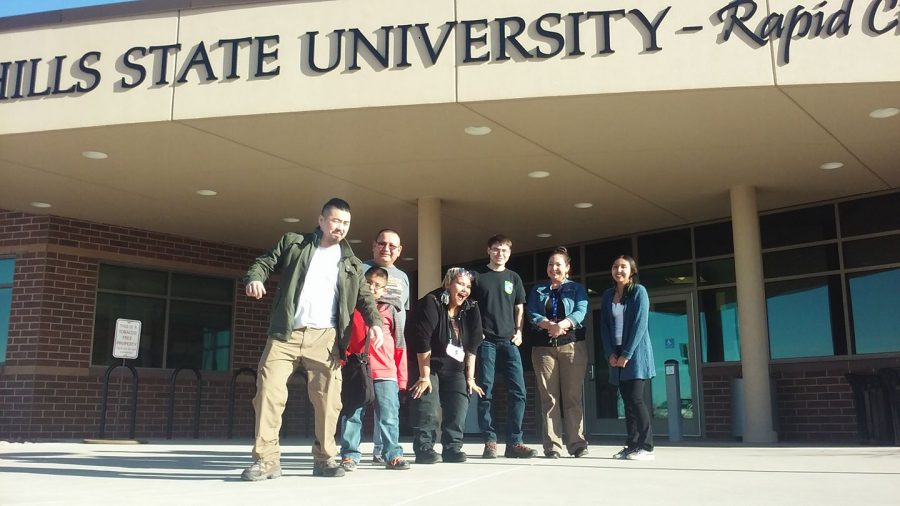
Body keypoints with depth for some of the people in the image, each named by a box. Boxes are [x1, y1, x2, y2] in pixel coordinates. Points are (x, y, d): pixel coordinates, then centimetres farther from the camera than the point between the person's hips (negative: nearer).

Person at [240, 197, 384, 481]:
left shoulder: (351, 263, 17)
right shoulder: (293, 243, 12)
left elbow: (364, 297, 15)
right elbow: (265, 262, 10)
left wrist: (375, 322, -4)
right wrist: (254, 278, -13)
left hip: (324, 338, 1)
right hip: (285, 334, -1)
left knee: (327, 399, -1)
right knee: (269, 391, -9)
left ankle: (324, 458, 12)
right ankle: (266, 459, -3)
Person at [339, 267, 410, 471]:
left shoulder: (390, 310, 6)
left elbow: (399, 346, 8)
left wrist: (402, 377, 5)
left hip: (385, 373, 0)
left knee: (389, 417, 1)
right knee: (352, 415, 4)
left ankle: (393, 455, 9)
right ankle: (350, 455, 12)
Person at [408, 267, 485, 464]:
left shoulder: (471, 310, -2)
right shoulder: (431, 304, -19)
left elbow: (472, 347, -1)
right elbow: (423, 343, -21)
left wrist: (470, 378, -5)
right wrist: (424, 376, -23)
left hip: (454, 369, 5)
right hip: (427, 365, -5)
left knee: (459, 405, -4)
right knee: (427, 405, -16)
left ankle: (452, 448, 5)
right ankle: (424, 448, -9)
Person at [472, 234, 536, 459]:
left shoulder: (514, 278, 15)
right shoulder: (477, 276, 6)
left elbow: (519, 308, 18)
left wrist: (518, 331, 4)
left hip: (509, 341, 3)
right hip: (485, 341, -2)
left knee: (518, 391, -4)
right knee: (485, 393, -2)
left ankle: (514, 443, 2)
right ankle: (490, 442, 5)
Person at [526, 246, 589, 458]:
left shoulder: (577, 288, 12)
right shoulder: (538, 290, 17)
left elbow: (581, 311, -6)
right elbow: (532, 314, 1)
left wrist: (562, 324, -25)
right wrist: (548, 325, -19)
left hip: (572, 344, -1)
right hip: (544, 346, 2)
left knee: (573, 396, -3)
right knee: (549, 397, -1)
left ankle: (577, 443, 0)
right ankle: (552, 446, -1)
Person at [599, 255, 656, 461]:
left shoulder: (639, 291, -3)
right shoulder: (608, 295, 13)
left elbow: (640, 325, -11)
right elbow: (604, 326, 10)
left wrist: (627, 354, -14)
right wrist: (610, 353, -3)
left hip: (635, 353, -5)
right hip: (616, 355, 5)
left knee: (636, 399, -9)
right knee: (627, 400, 6)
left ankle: (646, 447, -5)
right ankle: (631, 445, 10)